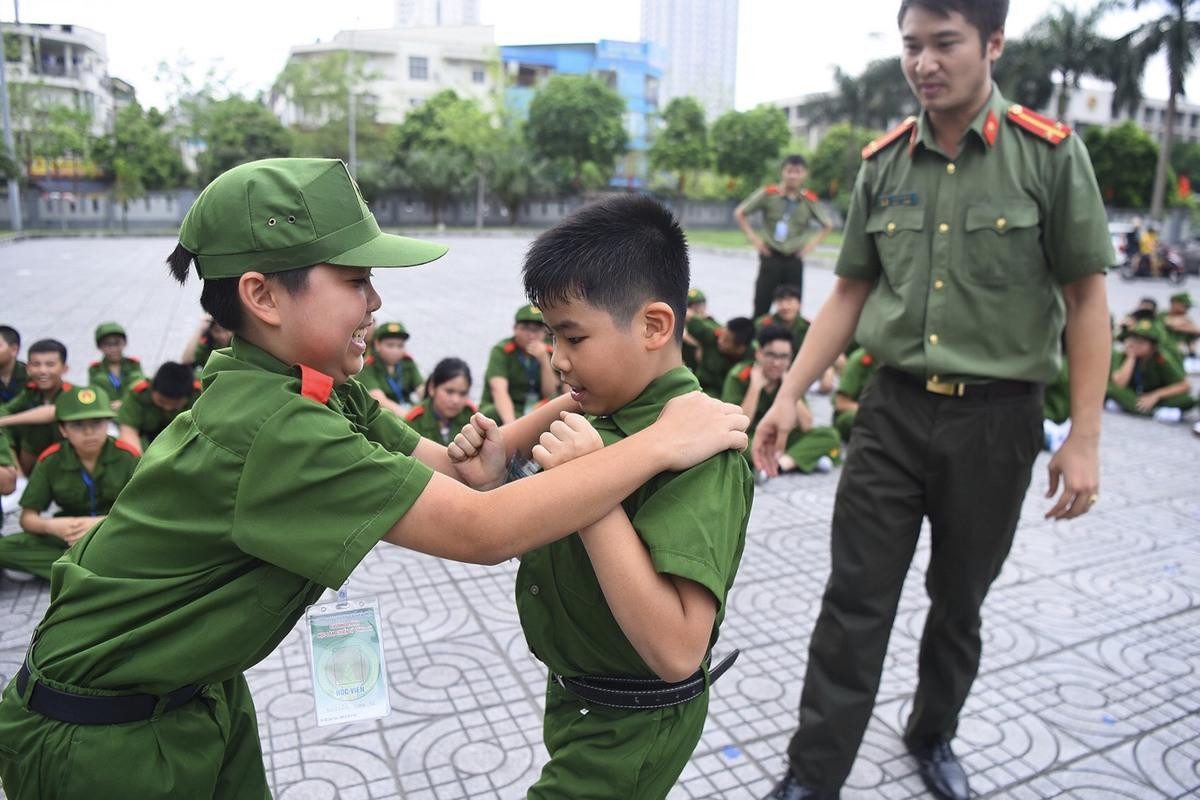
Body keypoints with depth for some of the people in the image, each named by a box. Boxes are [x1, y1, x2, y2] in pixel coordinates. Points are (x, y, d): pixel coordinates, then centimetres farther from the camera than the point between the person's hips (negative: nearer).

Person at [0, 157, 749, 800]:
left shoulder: (319, 392, -6)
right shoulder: (266, 427, -34)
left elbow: (444, 469, -2)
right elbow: (483, 531, -38)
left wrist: (567, 407, -15)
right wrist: (661, 441, -33)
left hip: (203, 698, 7)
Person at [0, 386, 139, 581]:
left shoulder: (127, 456, -11)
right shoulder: (51, 460, -5)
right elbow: (27, 517, -1)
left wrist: (103, 522, -27)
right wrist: (50, 525, -23)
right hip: (70, 535, 4)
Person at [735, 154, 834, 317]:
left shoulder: (809, 199, 1)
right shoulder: (769, 194, -4)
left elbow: (827, 225, 14)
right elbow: (739, 213, 1)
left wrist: (812, 244, 2)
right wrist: (753, 238, -4)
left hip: (795, 258, 2)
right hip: (771, 255, -1)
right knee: (762, 303, 0)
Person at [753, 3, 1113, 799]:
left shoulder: (1049, 153, -5)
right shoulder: (883, 162, 3)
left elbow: (1086, 299, -4)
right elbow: (850, 292, 7)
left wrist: (1084, 438, -7)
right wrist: (789, 396, 1)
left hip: (996, 419, -1)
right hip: (894, 410, 2)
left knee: (959, 602, 15)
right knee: (854, 603, 2)